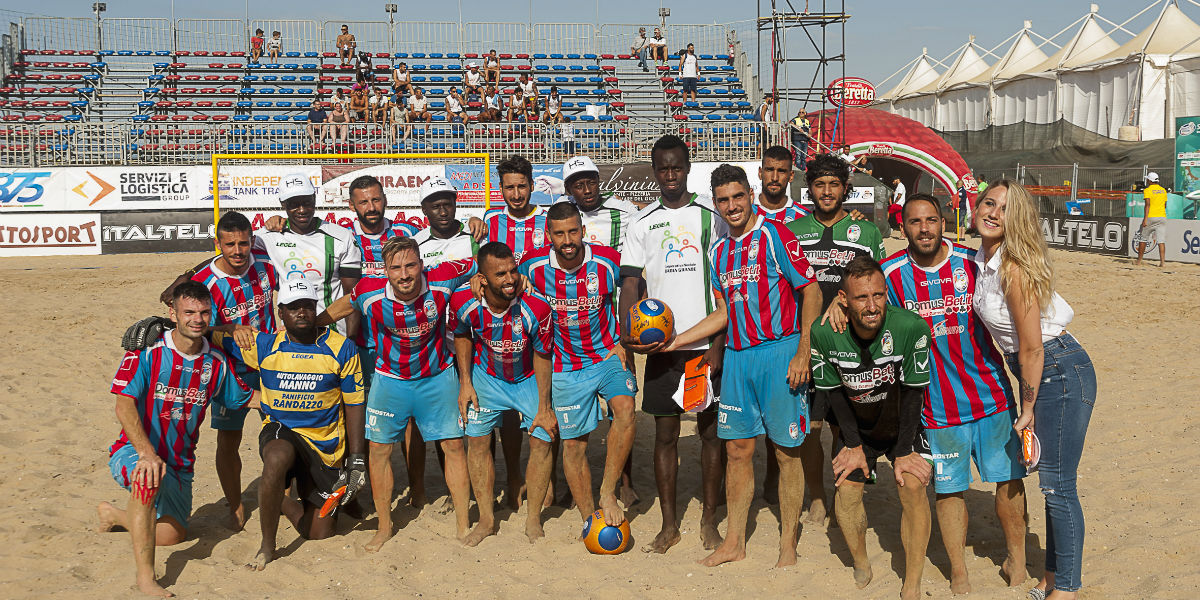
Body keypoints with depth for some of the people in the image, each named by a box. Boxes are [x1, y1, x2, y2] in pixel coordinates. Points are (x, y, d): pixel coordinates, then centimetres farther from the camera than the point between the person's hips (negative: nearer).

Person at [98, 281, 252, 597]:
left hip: (179, 463, 5)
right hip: (133, 452, -5)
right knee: (149, 477, -39)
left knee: (172, 535, 5)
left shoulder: (216, 363, -2)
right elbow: (124, 405, -22)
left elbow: (244, 399, 11)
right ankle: (145, 575, -32)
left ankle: (116, 514, 35)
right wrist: (147, 453, -35)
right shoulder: (146, 351, -15)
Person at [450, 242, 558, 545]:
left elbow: (542, 356, -17)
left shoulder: (537, 307, -33)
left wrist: (544, 407, -13)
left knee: (542, 439, -5)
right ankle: (486, 519, 15)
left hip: (530, 378, -1)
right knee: (477, 440, 0)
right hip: (486, 376, 2)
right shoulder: (464, 302, -26)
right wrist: (465, 382, -5)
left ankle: (533, 520, 12)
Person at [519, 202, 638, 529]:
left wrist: (625, 342, -3)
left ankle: (607, 493, -13)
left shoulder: (608, 261, -14)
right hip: (567, 365, 1)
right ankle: (590, 520, 16)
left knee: (625, 410, -28)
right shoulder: (533, 267, -11)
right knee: (573, 443, 2)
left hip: (608, 354, -1)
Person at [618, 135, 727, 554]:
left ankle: (709, 520, 17)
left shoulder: (712, 213, 4)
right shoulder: (641, 224, 8)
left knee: (711, 431, 5)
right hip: (662, 345, 1)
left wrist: (719, 342, -5)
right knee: (665, 433, 5)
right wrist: (629, 330, -17)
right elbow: (631, 283, 2)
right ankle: (669, 523, 16)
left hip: (707, 345, -1)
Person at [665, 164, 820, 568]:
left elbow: (811, 291, -8)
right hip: (737, 356, 6)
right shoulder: (719, 253, 14)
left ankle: (788, 547, 11)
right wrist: (674, 342, 14)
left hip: (780, 352, -6)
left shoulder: (774, 235, -6)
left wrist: (802, 354, -14)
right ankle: (734, 542, 21)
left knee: (787, 452, 1)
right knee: (737, 449, 10)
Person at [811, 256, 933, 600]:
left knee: (912, 487, -17)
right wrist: (854, 445, -7)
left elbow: (912, 391, -17)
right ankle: (861, 567, 21)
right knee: (846, 492, -6)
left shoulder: (911, 328, -28)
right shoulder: (824, 333, -23)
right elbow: (835, 391, -8)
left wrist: (903, 452, -14)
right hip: (857, 426, 2)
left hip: (904, 424, -2)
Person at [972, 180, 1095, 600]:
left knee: (1058, 485, -1)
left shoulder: (1015, 268, -23)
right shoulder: (983, 259, 2)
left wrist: (1028, 410, -10)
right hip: (1038, 372, 9)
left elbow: (1032, 348, -18)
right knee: (1051, 481, 18)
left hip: (1060, 372, -9)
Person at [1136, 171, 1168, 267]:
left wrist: (1145, 219, -20)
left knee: (1143, 239, 8)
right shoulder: (1163, 190, 12)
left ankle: (1139, 261, 13)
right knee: (1161, 241, -2)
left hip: (1150, 217, -4)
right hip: (1162, 217, 4)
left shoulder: (1148, 190, -6)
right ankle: (1162, 261, -12)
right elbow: (1165, 205, 19)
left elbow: (1147, 204, -16)